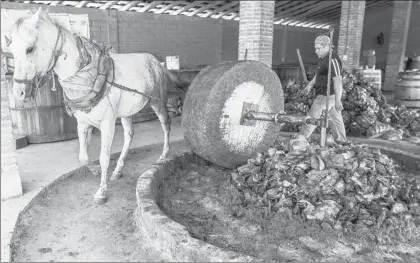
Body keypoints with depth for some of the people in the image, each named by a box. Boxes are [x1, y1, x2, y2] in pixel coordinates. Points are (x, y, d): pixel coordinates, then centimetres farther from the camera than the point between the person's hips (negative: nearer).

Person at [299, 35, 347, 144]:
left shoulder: (332, 60, -20)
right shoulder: (323, 58, 11)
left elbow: (337, 80, -26)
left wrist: (337, 101, -29)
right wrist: (310, 84, 11)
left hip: (327, 95, -10)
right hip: (325, 94, 10)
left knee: (312, 118, -3)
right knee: (334, 118, 17)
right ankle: (341, 141, 29)